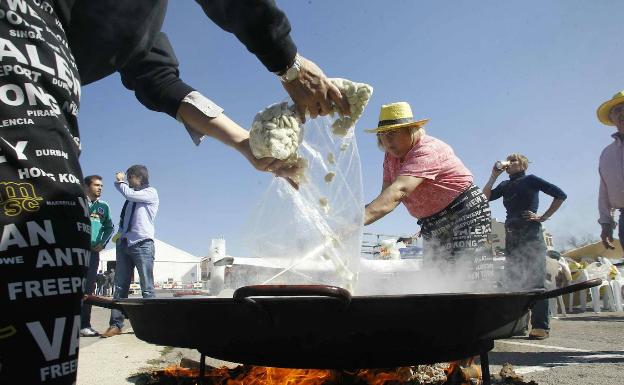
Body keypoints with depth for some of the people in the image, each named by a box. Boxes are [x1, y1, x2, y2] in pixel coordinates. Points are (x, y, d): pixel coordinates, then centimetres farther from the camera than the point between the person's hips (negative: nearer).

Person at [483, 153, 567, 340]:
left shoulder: (530, 180, 4)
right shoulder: (505, 185, 19)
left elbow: (560, 195, 0)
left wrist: (543, 217, -4)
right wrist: (494, 176, 5)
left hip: (531, 234, -6)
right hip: (511, 235, 6)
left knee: (535, 280, -8)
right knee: (513, 281, 5)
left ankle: (541, 326, -6)